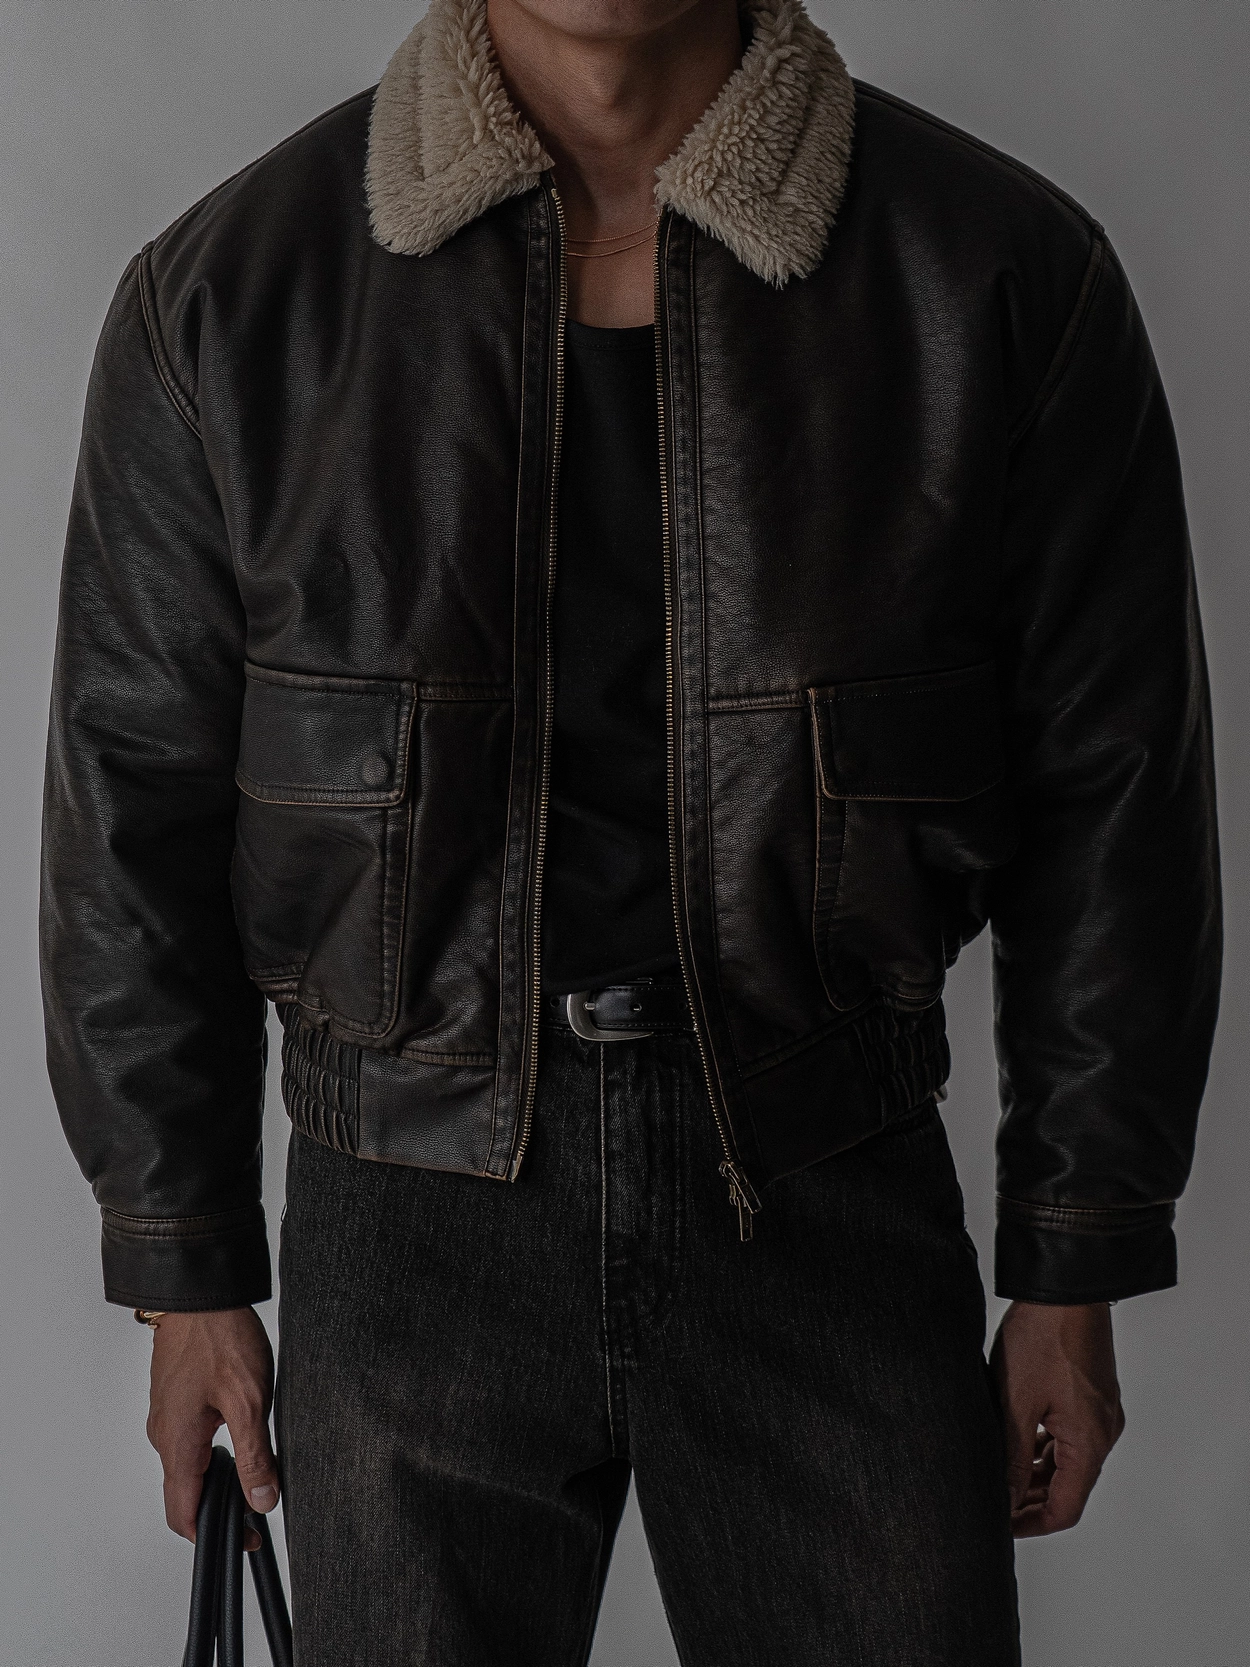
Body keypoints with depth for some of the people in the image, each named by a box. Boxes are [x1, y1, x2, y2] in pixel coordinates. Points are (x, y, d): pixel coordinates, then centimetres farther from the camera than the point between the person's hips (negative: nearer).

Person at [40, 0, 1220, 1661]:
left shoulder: (1008, 274, -6)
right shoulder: (222, 294, -4)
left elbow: (1110, 797, 1)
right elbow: (132, 820, 2)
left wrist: (1076, 1272, 4)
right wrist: (188, 1274, 5)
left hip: (835, 1208, 0)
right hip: (413, 1224, 1)